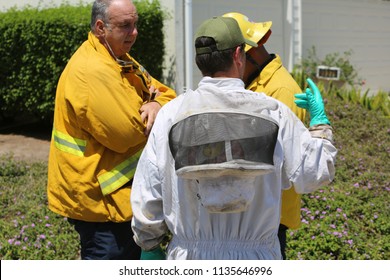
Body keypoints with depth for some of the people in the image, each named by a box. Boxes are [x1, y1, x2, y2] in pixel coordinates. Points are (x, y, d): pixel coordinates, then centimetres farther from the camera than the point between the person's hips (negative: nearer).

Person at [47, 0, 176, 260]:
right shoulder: (91, 71, -22)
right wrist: (151, 105, -6)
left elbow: (168, 96, 9)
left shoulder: (122, 61, 11)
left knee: (132, 255, 20)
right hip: (99, 198, -10)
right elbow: (125, 133, -26)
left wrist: (156, 105, -15)